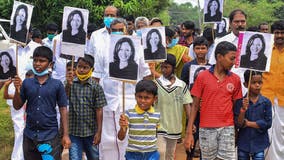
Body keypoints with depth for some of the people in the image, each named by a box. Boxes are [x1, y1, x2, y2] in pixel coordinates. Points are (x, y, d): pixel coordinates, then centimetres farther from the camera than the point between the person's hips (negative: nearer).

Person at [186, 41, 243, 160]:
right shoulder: (202, 77, -3)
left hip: (227, 129, 1)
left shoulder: (235, 79, 3)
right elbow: (195, 106, -1)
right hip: (207, 129, -1)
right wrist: (189, 133, -4)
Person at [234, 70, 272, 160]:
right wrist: (243, 109, -23)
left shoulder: (266, 102, -3)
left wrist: (248, 123, -9)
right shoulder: (240, 102, -4)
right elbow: (238, 124, -9)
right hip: (243, 143, 0)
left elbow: (267, 123, -8)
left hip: (259, 144, 0)